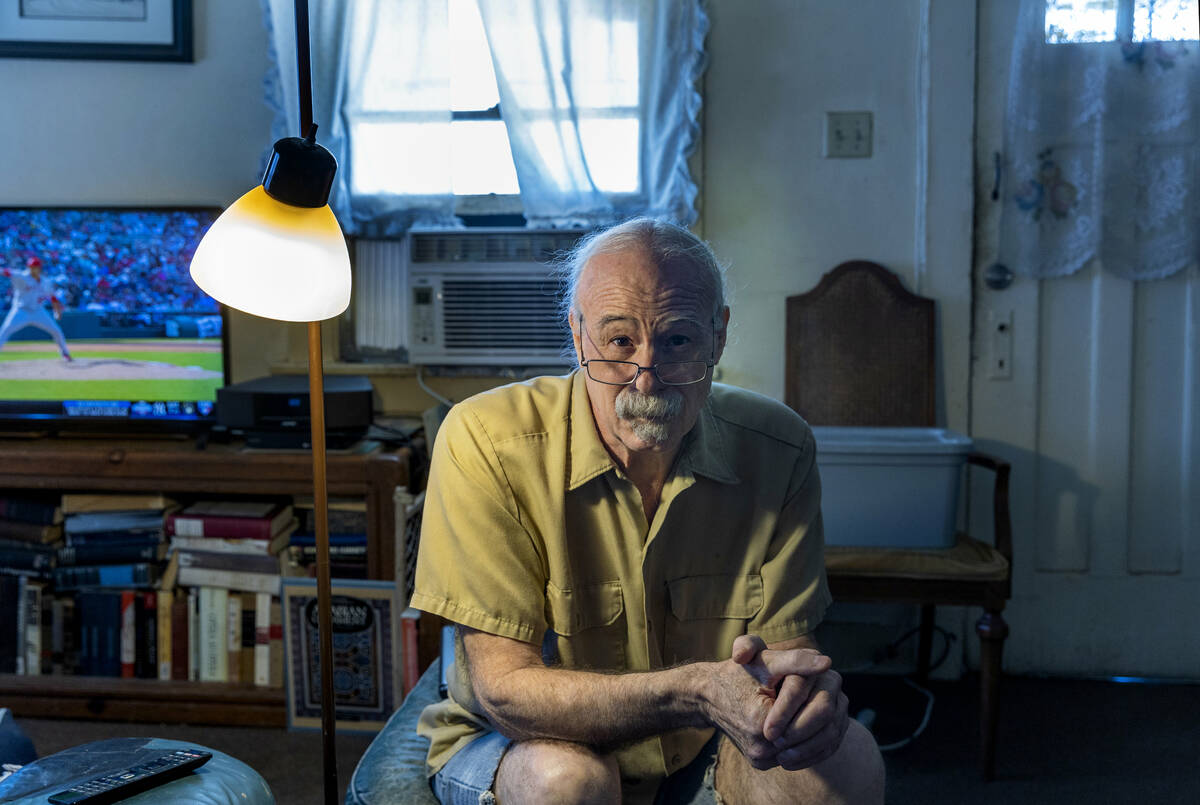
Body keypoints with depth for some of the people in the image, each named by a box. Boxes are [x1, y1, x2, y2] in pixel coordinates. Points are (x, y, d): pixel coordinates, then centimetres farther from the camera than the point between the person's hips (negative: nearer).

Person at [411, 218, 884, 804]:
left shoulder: (777, 450, -12)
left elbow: (786, 645, -8)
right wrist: (697, 692, -41)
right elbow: (504, 689, -26)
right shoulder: (486, 443, -23)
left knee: (847, 757, -25)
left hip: (699, 755, 2)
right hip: (515, 748, -2)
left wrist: (804, 685, -35)